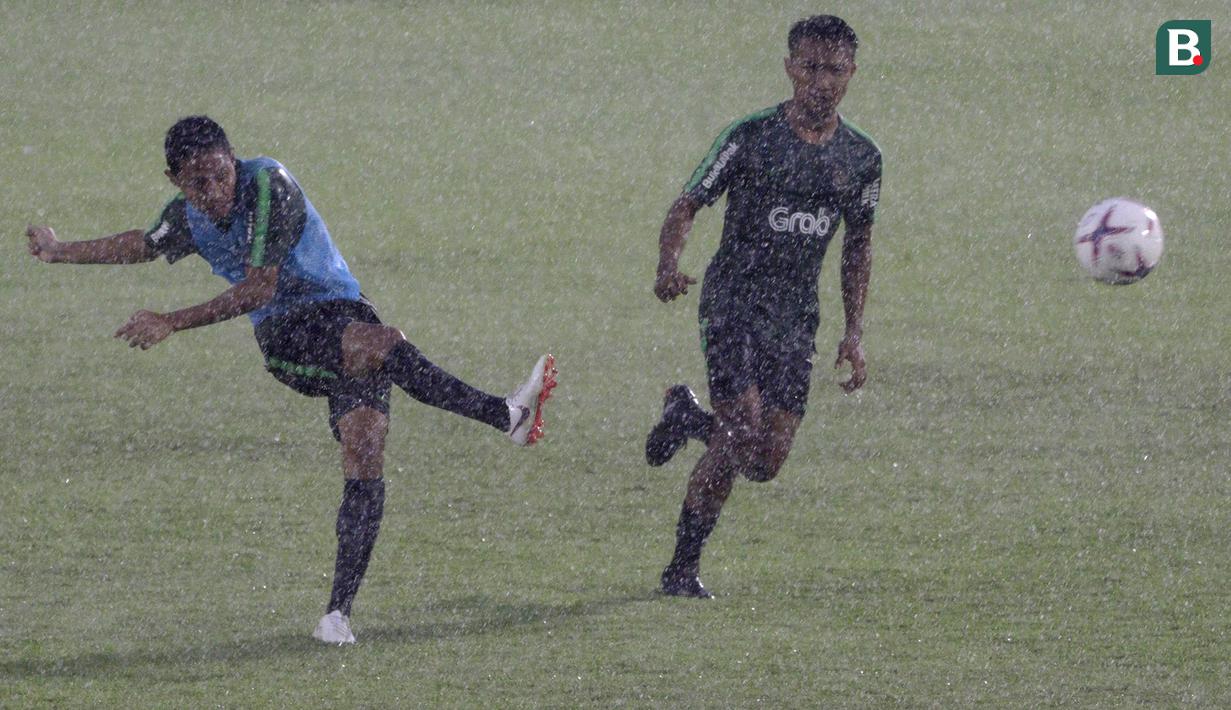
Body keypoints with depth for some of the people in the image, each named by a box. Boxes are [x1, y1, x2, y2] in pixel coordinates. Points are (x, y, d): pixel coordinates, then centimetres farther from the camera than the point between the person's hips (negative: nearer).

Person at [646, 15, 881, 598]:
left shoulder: (861, 157, 5)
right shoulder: (751, 138, -8)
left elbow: (858, 246, 18)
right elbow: (687, 206, -6)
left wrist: (854, 335, 12)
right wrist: (668, 266, -27)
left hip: (795, 318, 4)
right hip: (732, 302, -4)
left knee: (767, 462, -2)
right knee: (742, 432, -19)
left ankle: (690, 417, 30)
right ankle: (683, 567, 1)